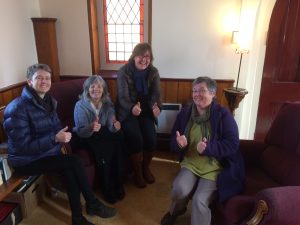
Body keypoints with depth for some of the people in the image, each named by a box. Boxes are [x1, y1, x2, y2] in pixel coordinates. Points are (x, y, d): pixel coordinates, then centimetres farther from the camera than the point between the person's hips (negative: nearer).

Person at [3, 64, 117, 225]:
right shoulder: (17, 108, -20)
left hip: (48, 152, 6)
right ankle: (92, 204, -4)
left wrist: (61, 139, -7)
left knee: (69, 171, -22)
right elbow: (22, 147, -23)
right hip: (26, 161, -6)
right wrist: (55, 138, -30)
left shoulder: (48, 101, 5)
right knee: (75, 162, -22)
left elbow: (56, 127, 14)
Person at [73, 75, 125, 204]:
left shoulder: (107, 104, -5)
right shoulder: (80, 105, -15)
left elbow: (111, 128, -12)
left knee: (117, 145, -26)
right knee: (103, 151, -31)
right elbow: (81, 131, -21)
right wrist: (91, 128, -44)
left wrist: (115, 126, -36)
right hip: (86, 137, -3)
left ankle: (118, 185, -9)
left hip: (102, 134, 4)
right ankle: (107, 189, -11)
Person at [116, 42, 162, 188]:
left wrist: (157, 107, -35)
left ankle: (146, 167, 16)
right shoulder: (123, 72, -12)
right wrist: (132, 108, -45)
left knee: (151, 139, -14)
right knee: (136, 139, -22)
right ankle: (137, 172, 4)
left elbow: (156, 93, -11)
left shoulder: (153, 72, -1)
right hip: (128, 111, -3)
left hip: (146, 111, 3)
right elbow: (123, 96, -22)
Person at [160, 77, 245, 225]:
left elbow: (233, 144, -17)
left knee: (199, 201, -21)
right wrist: (178, 143, -21)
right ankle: (176, 211, 14)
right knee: (179, 189, -22)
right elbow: (173, 140, 5)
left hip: (215, 167, -3)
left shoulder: (223, 114, -12)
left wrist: (208, 148, -32)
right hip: (191, 163, 3)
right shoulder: (185, 112, 1)